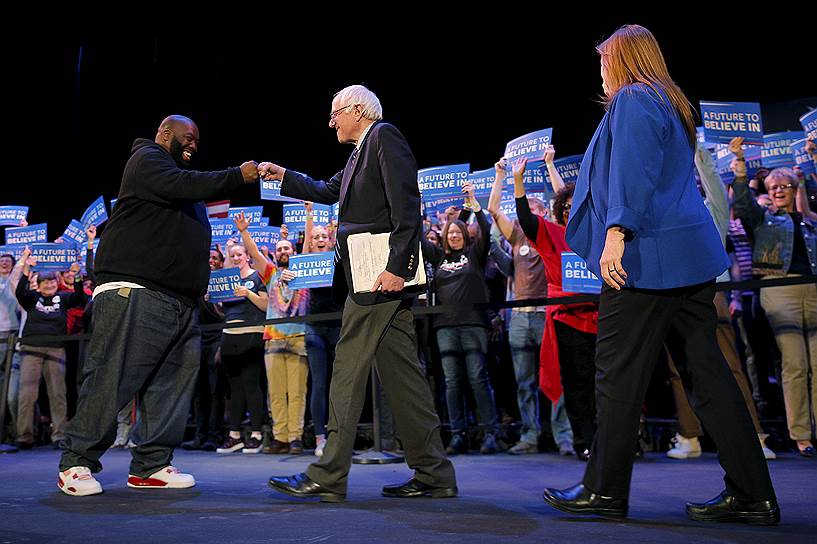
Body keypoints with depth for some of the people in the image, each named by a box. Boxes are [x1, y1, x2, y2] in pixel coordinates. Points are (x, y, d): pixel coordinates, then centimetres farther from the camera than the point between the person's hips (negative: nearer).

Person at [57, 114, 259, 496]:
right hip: (134, 293, -9)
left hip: (181, 300, 10)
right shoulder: (148, 159, 2)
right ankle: (76, 464, 1)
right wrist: (238, 176, -12)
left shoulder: (176, 173, 31)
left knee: (173, 382, 3)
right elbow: (185, 185, -17)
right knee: (112, 380, -8)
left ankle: (151, 466, 8)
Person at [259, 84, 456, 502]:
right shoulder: (360, 152, 24)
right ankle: (433, 475, 12)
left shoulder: (384, 136, -5)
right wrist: (283, 177, 25)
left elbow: (406, 205, -16)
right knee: (400, 374, 8)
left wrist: (397, 266, -22)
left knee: (348, 371, -7)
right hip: (371, 275, 10)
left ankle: (328, 477, -2)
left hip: (382, 274, -10)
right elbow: (328, 192, 34)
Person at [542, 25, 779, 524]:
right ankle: (752, 494, 8)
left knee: (620, 375, -2)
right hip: (691, 256, 9)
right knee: (708, 370, 7)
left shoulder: (632, 99, -4)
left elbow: (632, 171, -18)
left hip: (648, 255, -9)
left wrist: (617, 230, -25)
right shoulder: (673, 104, 24)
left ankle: (605, 490, 6)